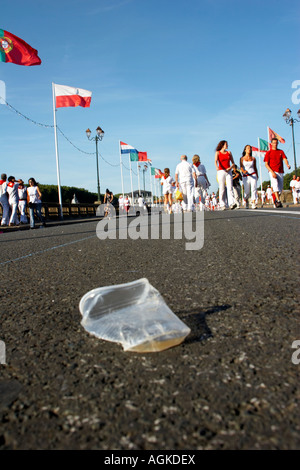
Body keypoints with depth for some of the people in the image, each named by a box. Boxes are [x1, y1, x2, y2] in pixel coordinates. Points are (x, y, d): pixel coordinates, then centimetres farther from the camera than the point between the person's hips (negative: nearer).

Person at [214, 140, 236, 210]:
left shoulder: (229, 152, 16)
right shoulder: (217, 153, 5)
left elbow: (233, 163, 15)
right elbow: (215, 161, -13)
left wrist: (230, 168, -7)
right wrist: (217, 167, -34)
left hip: (228, 172, 3)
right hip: (221, 172, -3)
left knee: (230, 188, -10)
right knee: (222, 189, -4)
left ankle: (231, 204, -20)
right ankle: (222, 205, 0)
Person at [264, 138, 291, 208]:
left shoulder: (281, 151, 17)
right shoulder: (268, 152, 6)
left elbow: (285, 159, 1)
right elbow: (266, 164, -1)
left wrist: (287, 164, -23)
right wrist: (272, 172, -15)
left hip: (280, 172, 4)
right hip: (273, 171, -4)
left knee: (280, 188, 5)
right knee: (275, 185, -24)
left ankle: (276, 200, 25)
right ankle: (278, 202, -31)